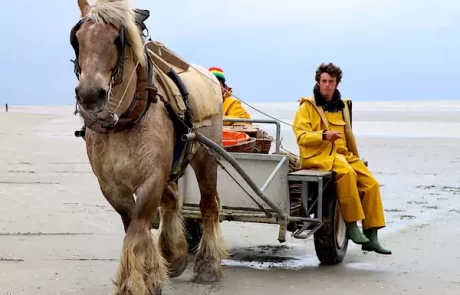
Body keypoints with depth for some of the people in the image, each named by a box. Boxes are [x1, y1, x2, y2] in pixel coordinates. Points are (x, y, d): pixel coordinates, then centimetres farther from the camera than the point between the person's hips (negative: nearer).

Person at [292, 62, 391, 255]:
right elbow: (301, 136, -10)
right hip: (318, 155, -7)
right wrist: (323, 135, -25)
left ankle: (371, 237, -9)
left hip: (342, 154, 7)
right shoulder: (307, 106, 3)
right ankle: (351, 225, -32)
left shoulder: (341, 106, 22)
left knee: (371, 183, -12)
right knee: (347, 172, -36)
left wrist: (355, 156, 27)